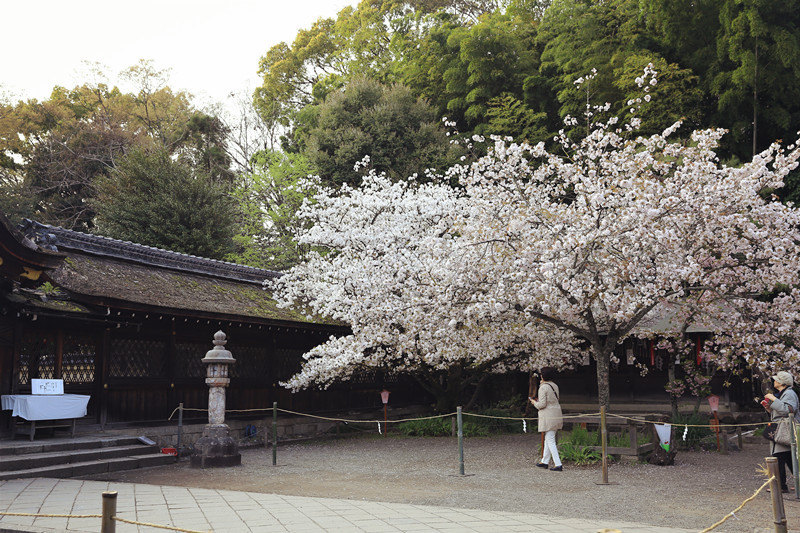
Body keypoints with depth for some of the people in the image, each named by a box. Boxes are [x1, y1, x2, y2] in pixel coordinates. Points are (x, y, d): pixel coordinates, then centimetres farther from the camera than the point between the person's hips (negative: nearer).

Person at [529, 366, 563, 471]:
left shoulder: (543, 388, -15)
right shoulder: (555, 386, 10)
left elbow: (542, 404, -19)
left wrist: (534, 402, 1)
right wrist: (539, 401, 20)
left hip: (548, 416, -8)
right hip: (556, 414, 8)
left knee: (550, 441, -4)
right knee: (548, 439, 18)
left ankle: (558, 464, -8)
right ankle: (545, 462, 27)